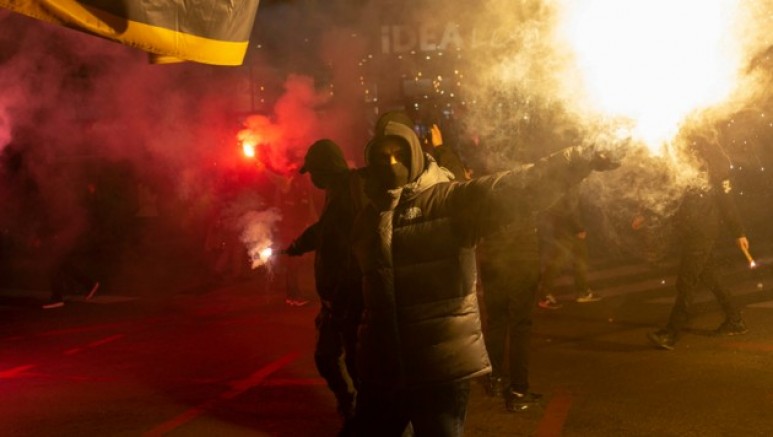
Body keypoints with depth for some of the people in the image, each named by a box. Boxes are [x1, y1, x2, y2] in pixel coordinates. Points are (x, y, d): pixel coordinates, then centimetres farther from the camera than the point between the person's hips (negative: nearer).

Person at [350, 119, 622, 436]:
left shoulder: (451, 200, -5)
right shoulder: (369, 218, 12)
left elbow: (518, 186, -15)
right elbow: (364, 285, 13)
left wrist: (579, 159, -23)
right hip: (381, 367, 5)